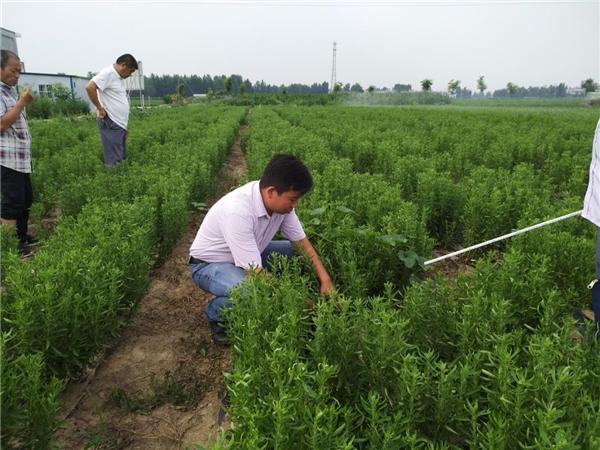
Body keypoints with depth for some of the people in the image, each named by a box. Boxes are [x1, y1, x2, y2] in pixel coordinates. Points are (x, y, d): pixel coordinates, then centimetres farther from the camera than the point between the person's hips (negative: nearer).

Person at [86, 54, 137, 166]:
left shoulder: (119, 77, 18)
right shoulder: (107, 73, -10)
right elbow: (90, 87, -23)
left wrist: (124, 125, 20)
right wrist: (100, 108, -16)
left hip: (120, 124, 9)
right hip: (110, 124, -9)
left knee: (121, 158, 12)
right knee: (114, 160, -7)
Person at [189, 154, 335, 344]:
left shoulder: (280, 201, -15)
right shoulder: (238, 211, -37)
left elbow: (303, 244, -5)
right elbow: (257, 274, -34)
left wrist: (326, 280, -19)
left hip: (250, 256, 7)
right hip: (209, 264, -7)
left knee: (297, 254, -7)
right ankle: (216, 313, -3)